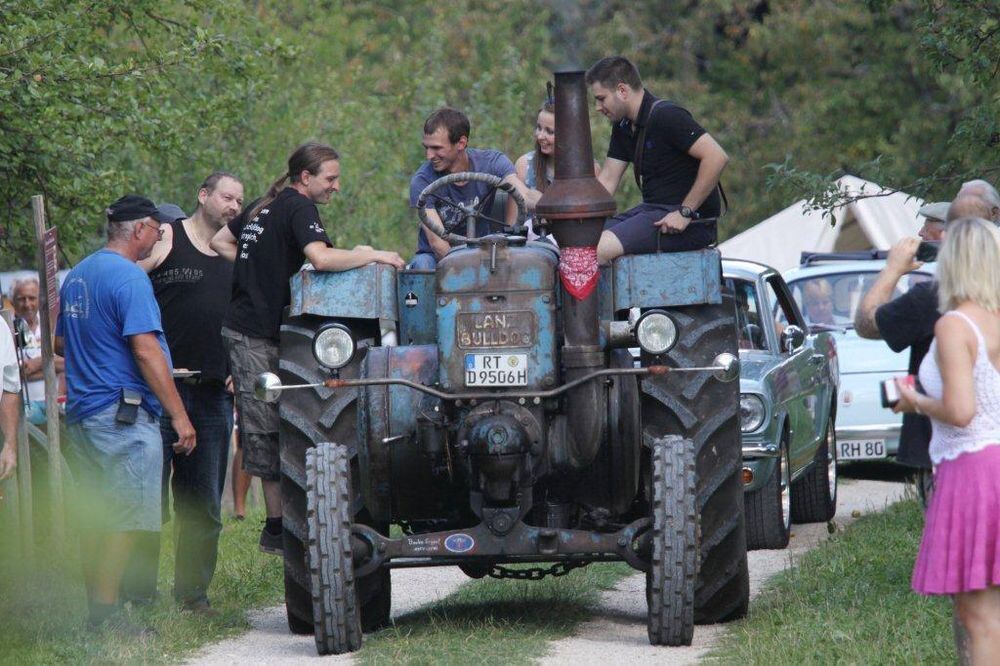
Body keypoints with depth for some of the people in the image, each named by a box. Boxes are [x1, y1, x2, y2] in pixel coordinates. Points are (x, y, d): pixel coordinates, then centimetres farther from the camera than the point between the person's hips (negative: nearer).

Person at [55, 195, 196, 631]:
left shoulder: (77, 276, 15)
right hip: (123, 412, -9)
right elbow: (145, 349, -19)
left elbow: (60, 343, 24)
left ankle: (93, 606, 16)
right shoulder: (128, 277, -13)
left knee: (95, 514, 13)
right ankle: (106, 610, -10)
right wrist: (178, 415, -18)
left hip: (81, 413, 9)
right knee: (126, 516, -7)